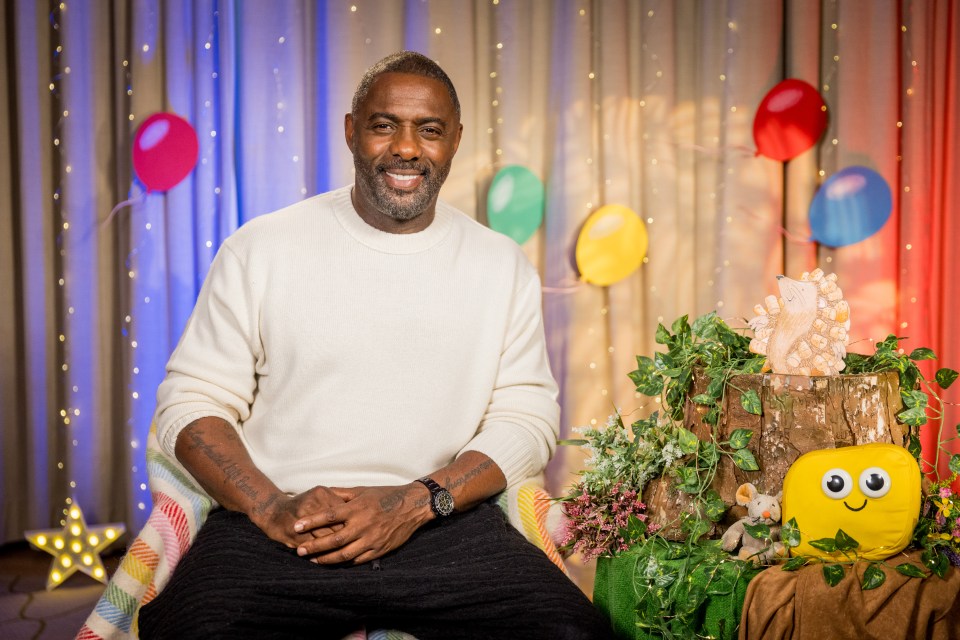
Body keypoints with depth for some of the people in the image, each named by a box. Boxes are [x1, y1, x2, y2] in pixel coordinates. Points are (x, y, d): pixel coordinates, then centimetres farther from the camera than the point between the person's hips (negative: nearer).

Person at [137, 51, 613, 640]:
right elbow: (190, 399, 4)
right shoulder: (261, 249, 5)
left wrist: (417, 503, -11)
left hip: (444, 521, 2)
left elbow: (528, 418, 5)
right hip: (275, 526, -1)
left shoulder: (504, 266, 9)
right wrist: (270, 507, -13)